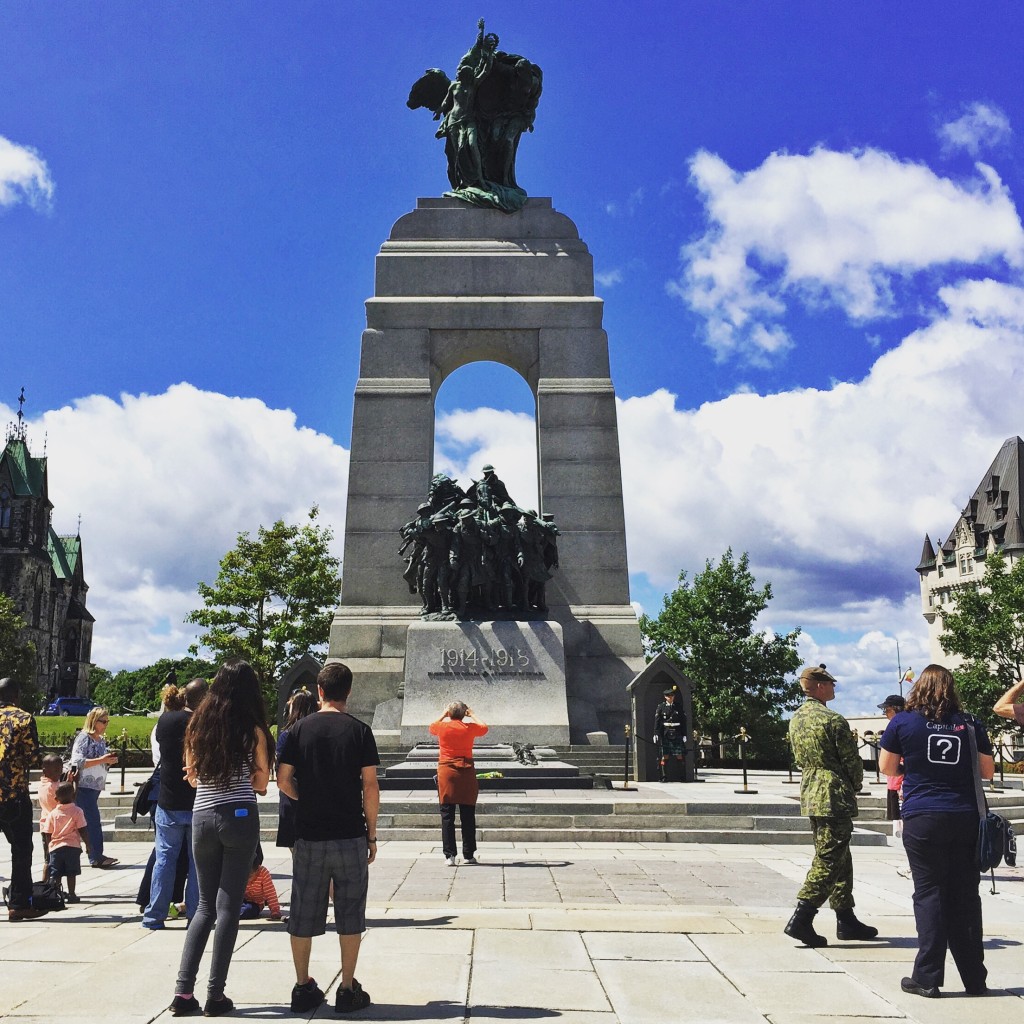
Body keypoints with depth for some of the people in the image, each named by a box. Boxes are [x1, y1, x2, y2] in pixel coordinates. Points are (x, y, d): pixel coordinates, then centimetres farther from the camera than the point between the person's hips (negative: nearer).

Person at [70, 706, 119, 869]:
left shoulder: (101, 740, 15)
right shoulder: (84, 737, -9)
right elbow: (77, 762, -19)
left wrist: (109, 761, 2)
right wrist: (101, 760, -22)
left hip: (96, 786, 8)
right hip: (84, 786, -8)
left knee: (91, 821, 10)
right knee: (93, 821, -10)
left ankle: (95, 856, 13)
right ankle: (97, 857, -8)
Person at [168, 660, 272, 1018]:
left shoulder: (197, 724, 6)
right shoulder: (252, 729, -4)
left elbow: (192, 776, 15)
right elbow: (262, 783, 4)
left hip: (202, 818, 4)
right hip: (240, 818, -3)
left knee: (205, 905, 13)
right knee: (228, 905, 2)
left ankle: (183, 991, 8)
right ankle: (215, 994, 3)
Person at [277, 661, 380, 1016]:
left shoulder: (299, 729, 0)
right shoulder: (359, 731, -4)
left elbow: (283, 780, -1)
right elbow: (370, 787, -6)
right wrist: (372, 833, 2)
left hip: (309, 836, 2)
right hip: (350, 836, -1)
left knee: (304, 913, 11)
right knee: (349, 913, 8)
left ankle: (303, 988, 18)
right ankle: (348, 990, 12)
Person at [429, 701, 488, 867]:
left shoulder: (442, 727, -1)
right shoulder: (470, 728, 0)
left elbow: (431, 727, 23)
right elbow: (484, 728, 22)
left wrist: (443, 715, 31)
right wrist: (472, 715, 28)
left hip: (446, 773, -1)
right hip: (466, 774, 1)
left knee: (447, 816, 2)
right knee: (468, 816, 8)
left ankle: (450, 855, -3)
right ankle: (469, 855, 13)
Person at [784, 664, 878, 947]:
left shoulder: (796, 719, 9)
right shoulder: (833, 720, -16)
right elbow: (853, 761, -11)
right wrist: (854, 786, 7)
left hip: (809, 794, 9)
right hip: (834, 797, -9)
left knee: (840, 858, 18)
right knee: (828, 860, -4)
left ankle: (846, 920, 24)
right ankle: (801, 919, -9)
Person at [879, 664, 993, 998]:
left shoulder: (903, 722, -1)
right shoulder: (969, 724, 4)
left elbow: (887, 767, 7)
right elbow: (987, 771, 10)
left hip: (923, 819, -2)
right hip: (966, 818, 2)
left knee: (929, 893, 2)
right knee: (965, 895, 9)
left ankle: (927, 977, 1)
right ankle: (974, 979, 16)